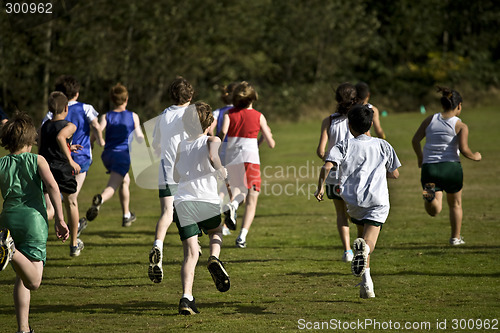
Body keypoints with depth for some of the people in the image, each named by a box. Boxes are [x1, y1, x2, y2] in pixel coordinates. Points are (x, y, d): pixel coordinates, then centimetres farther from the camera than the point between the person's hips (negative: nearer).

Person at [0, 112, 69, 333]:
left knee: (22, 278, 18)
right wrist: (60, 219, -7)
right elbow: (52, 186, -9)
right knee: (33, 281, -13)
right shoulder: (37, 160, 5)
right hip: (33, 218, -4)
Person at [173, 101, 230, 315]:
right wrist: (222, 172, 0)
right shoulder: (212, 141, 6)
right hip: (207, 201, -2)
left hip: (182, 202, 2)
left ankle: (186, 297, -18)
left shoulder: (182, 145, 19)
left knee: (191, 254, 1)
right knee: (216, 231, 30)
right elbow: (212, 157, -17)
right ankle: (214, 259, -2)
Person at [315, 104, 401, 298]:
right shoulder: (384, 146, 12)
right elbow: (395, 174, 20)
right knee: (369, 242, -11)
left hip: (353, 201, 1)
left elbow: (327, 167, -11)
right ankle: (363, 247, -49)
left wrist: (320, 187, 3)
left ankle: (366, 282, 13)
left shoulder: (344, 146, 5)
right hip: (378, 201, -1)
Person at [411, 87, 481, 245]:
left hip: (429, 167, 2)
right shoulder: (461, 126, -2)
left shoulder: (430, 119, 8)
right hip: (451, 167, -2)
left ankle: (429, 193, -32)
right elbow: (464, 149, -13)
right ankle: (455, 237, 29)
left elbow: (415, 140, 4)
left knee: (434, 210, 0)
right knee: (455, 204, 22)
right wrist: (475, 156, 8)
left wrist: (420, 157, 21)